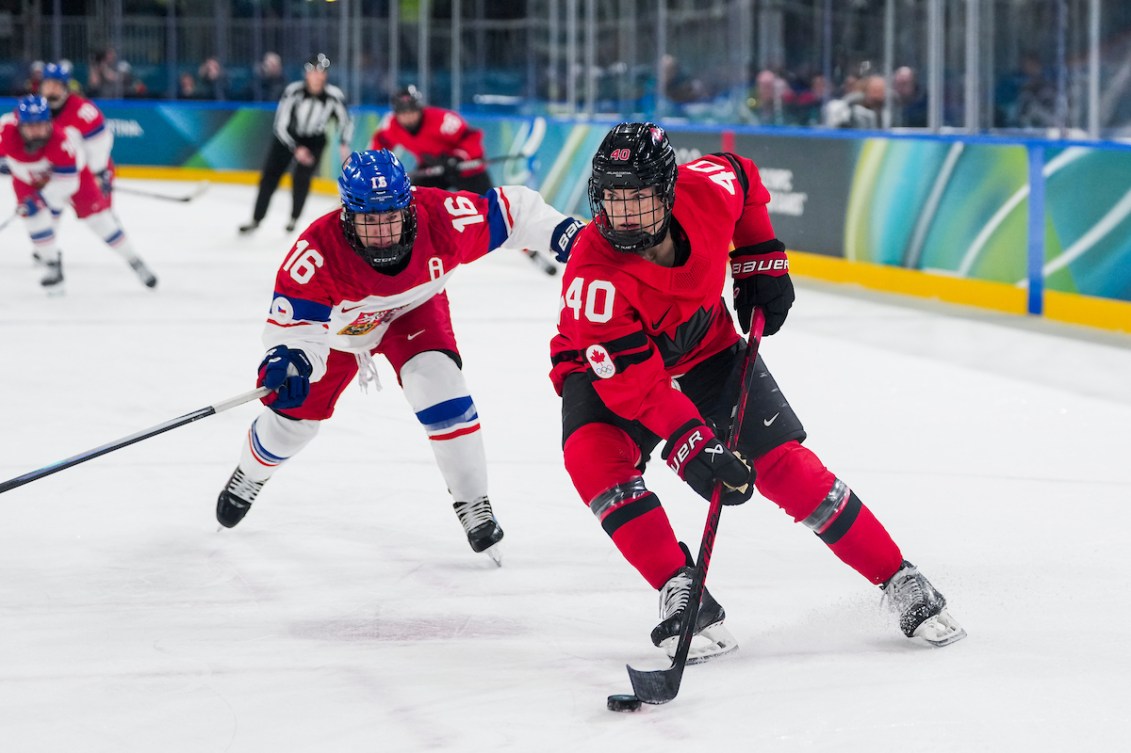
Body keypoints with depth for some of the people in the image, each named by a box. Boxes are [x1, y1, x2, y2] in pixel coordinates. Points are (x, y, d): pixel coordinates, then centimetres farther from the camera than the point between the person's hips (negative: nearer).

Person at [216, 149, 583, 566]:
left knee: (439, 384, -25)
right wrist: (287, 358, -59)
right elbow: (296, 321, -39)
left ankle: (474, 506, -12)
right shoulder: (319, 250, -41)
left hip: (414, 309, 0)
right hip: (341, 324, 0)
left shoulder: (440, 218, -37)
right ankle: (248, 476, 46)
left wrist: (561, 231, -31)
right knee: (294, 414, 10)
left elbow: (510, 209, -24)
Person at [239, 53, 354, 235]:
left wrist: (344, 145, -17)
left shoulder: (334, 96, -23)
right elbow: (280, 124, -23)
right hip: (286, 137, 0)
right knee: (270, 175, -3)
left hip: (314, 141, 0)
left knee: (302, 177, -11)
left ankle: (294, 218, 10)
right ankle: (256, 219, 8)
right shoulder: (293, 91, -28)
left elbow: (346, 121, -4)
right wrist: (296, 149, -29)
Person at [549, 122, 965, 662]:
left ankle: (901, 582, 7)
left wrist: (763, 260, -1)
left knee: (785, 465, -5)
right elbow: (633, 380, -40)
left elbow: (742, 177, 1)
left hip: (704, 349, 3)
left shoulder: (703, 192, -26)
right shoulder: (593, 276, -37)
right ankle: (682, 595, -25)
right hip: (606, 368, -3)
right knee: (594, 454, -32)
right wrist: (689, 445, -49)